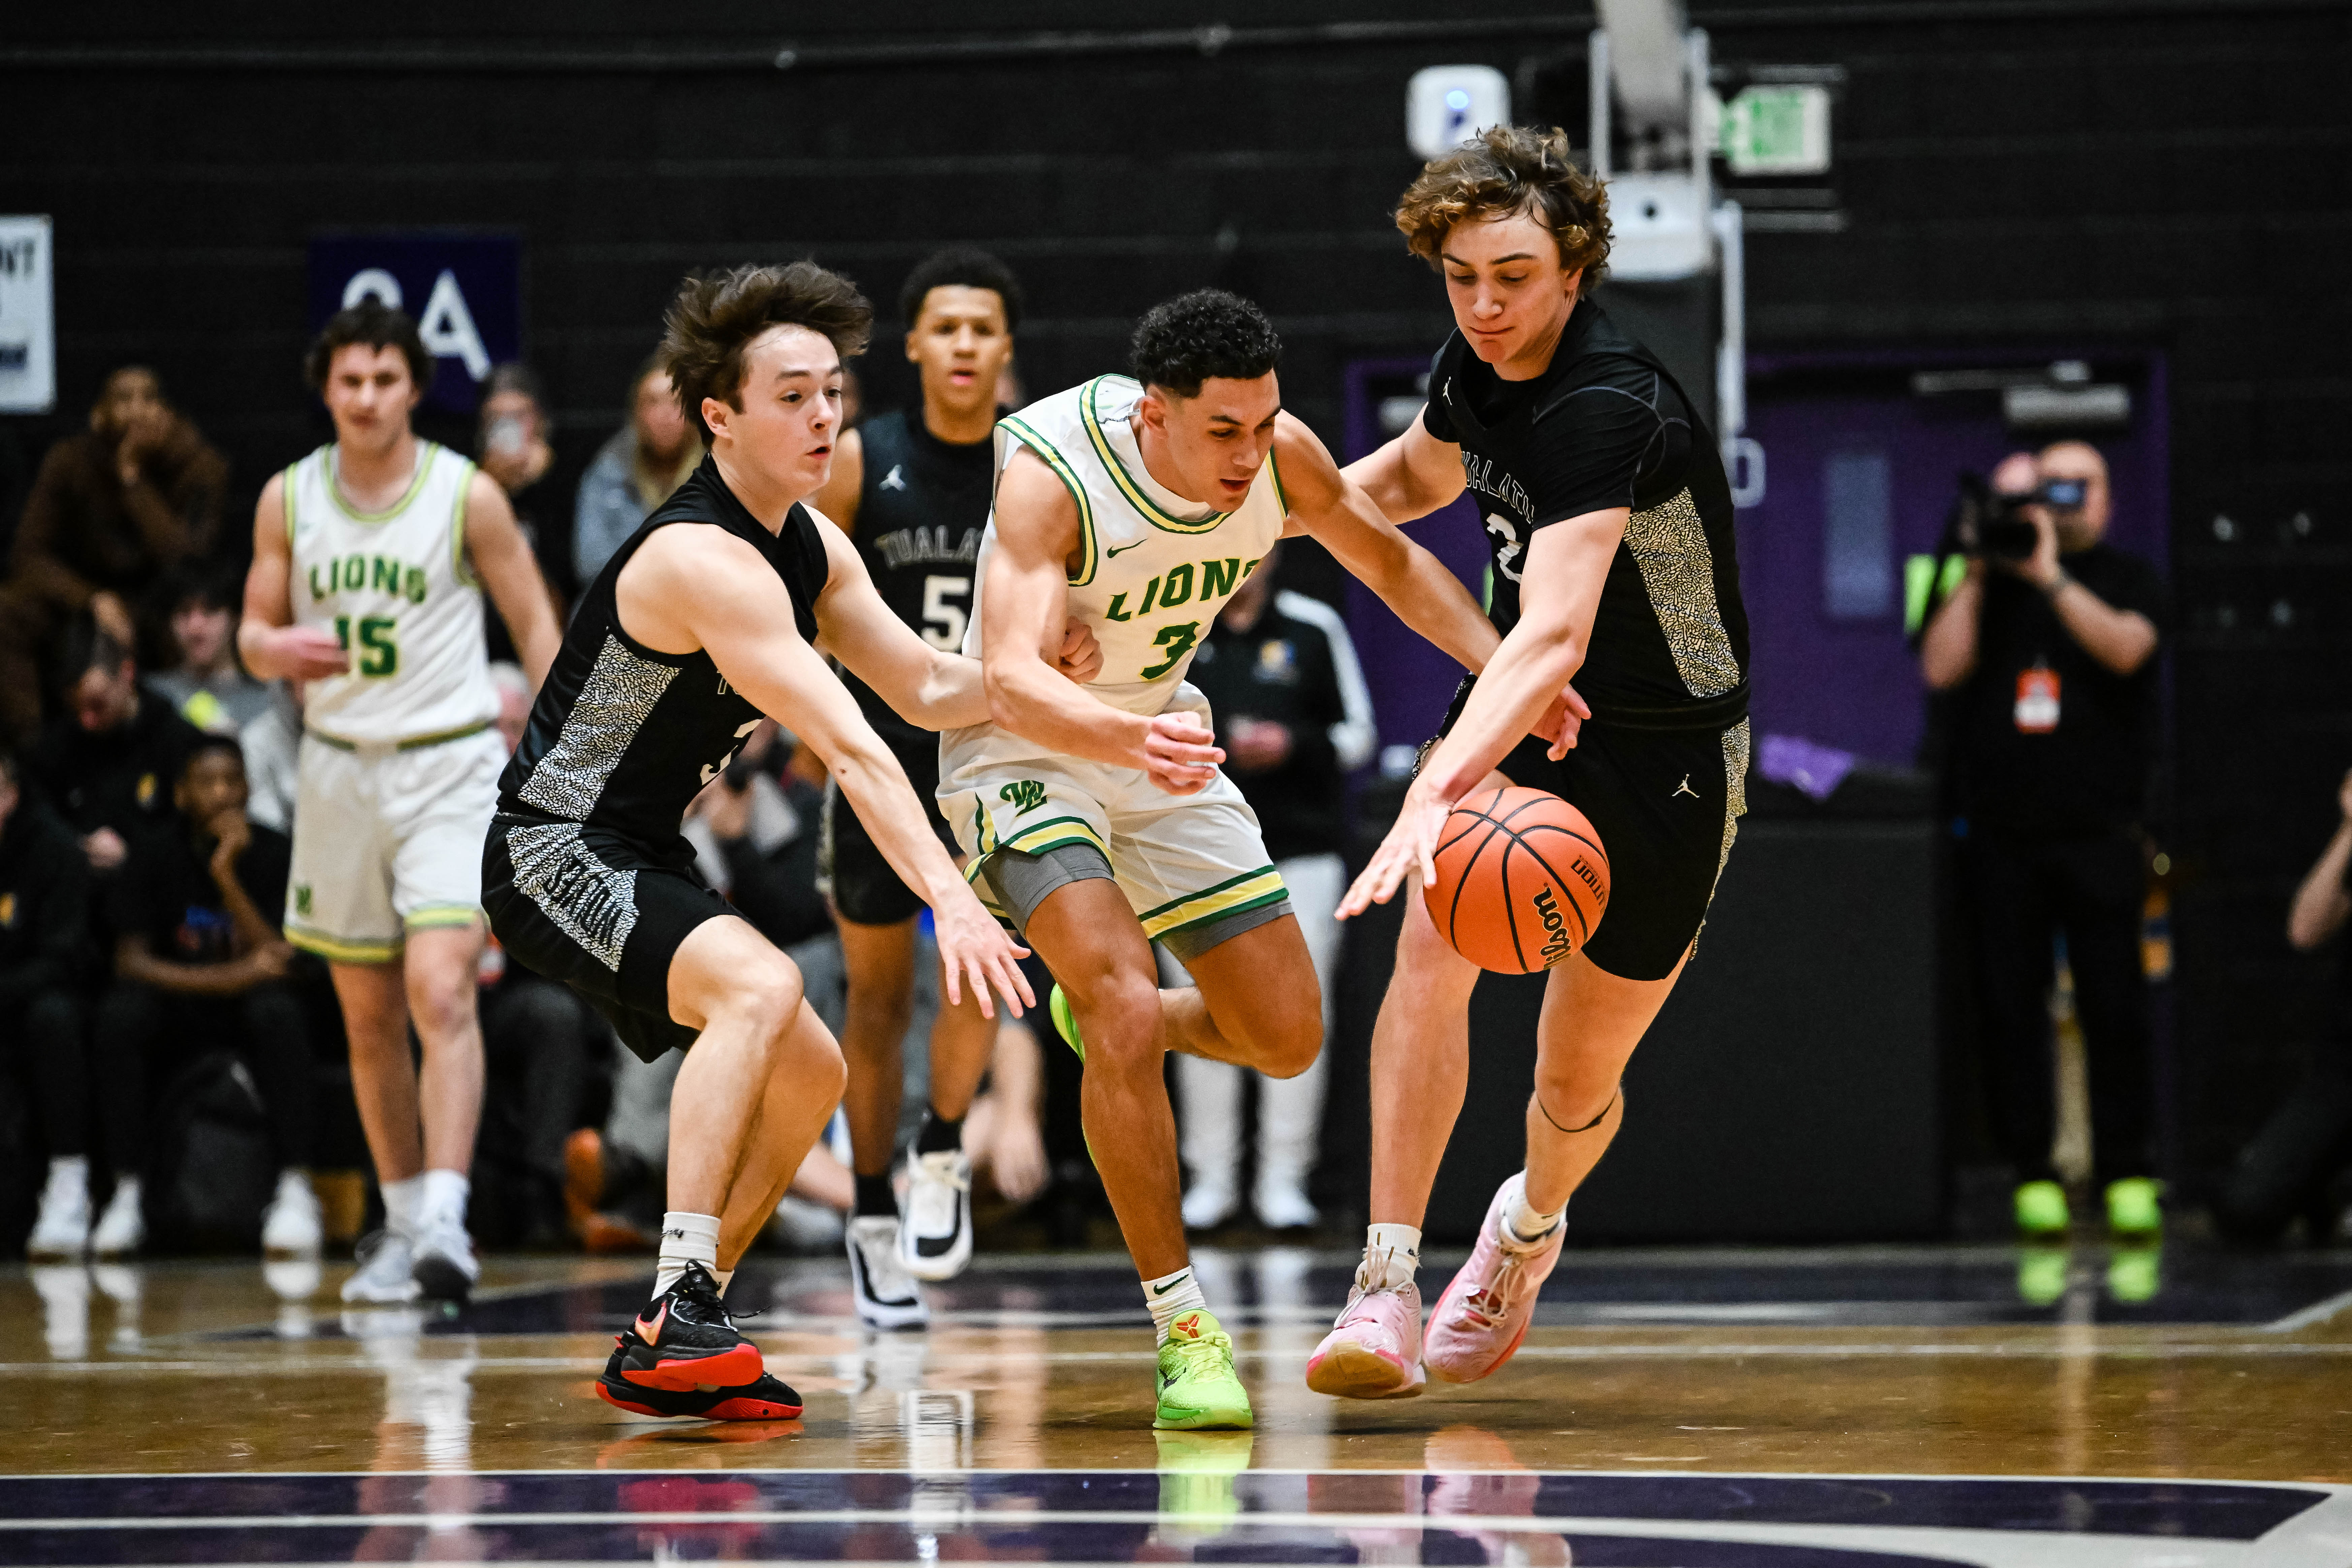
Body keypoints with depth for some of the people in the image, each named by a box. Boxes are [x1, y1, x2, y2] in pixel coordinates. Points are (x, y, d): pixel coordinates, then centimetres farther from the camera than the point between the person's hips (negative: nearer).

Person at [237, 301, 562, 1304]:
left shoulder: (468, 497, -5)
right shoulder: (289, 499, 3)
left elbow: (535, 625, 1)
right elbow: (254, 632, 9)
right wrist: (280, 648, -16)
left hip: (450, 767, -4)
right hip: (340, 766, 4)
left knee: (441, 989, -19)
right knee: (368, 1017, 10)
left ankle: (445, 1220, -26)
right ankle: (403, 1224, 23)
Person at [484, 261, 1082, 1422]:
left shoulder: (813, 549, 6)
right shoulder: (704, 563, -25)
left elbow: (932, 691, 12)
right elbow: (850, 751, -33)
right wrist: (950, 901, -39)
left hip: (640, 863, 10)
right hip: (552, 851, -10)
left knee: (808, 1073, 12)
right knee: (761, 987, -32)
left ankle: (658, 1359, 16)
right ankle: (680, 1307, -34)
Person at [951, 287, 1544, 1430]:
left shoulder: (1282, 457, -17)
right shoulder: (1051, 473, -33)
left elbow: (1390, 562, 3)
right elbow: (1012, 683, -44)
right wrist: (1132, 737, -63)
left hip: (1163, 742, 6)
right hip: (1022, 753, -6)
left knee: (1287, 1037, 5)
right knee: (1129, 1016, -26)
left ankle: (1101, 1007, 38)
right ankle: (1186, 1331, -14)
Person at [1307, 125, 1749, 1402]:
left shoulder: (1609, 409, -31)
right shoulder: (1478, 364, -7)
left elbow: (1555, 636, -46)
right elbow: (1416, 476, 19)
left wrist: (1439, 788, -59)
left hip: (1669, 756, -5)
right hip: (1524, 719, 5)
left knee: (1576, 1078, 6)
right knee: (1434, 931, -25)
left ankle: (1530, 1225, 43)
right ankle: (1385, 1287, -25)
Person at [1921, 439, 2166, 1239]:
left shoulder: (2128, 581, 8)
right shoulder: (1986, 586, 12)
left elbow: (2125, 648, -13)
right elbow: (1941, 668, -2)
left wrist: (2049, 576, -19)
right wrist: (1977, 570, -6)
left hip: (2100, 834, -2)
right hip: (2001, 834, 2)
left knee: (2114, 1008, -4)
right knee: (2010, 1008, 1)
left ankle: (2126, 1172, 2)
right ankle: (2031, 1169, 6)